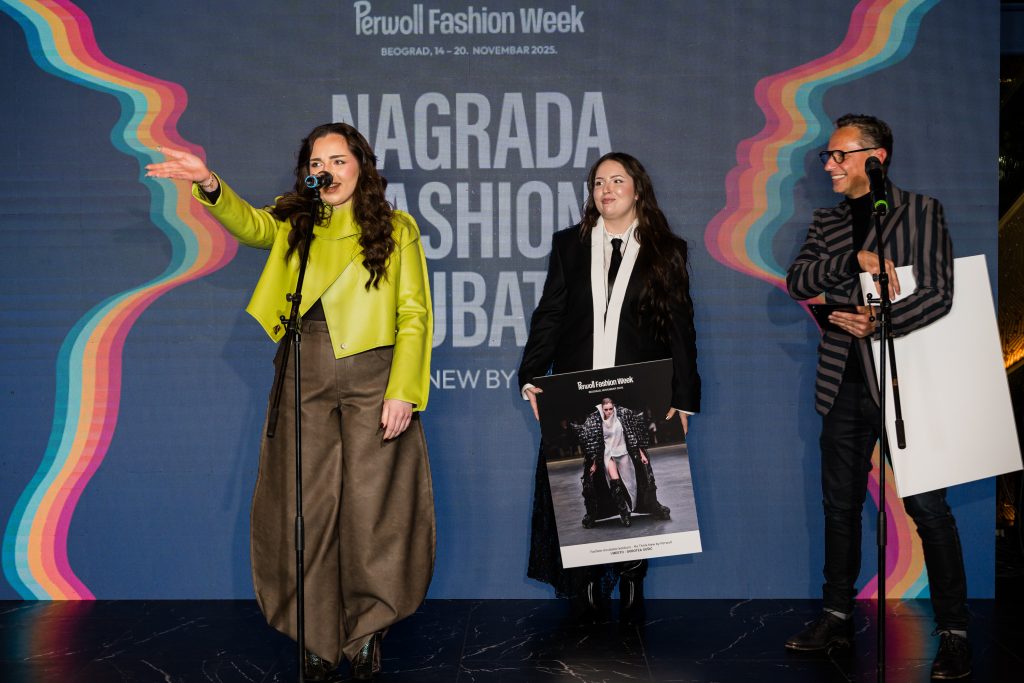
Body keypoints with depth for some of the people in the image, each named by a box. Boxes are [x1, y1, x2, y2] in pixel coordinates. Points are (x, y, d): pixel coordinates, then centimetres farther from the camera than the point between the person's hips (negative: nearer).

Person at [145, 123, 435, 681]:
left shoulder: (396, 230, 7)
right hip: (304, 378, 2)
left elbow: (414, 315, 1)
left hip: (372, 378, -2)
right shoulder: (293, 223, 12)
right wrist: (210, 186, -32)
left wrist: (402, 392, -9)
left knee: (370, 505, 0)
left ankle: (367, 632, 17)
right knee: (308, 507, 3)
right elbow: (250, 225, -10)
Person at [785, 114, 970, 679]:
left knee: (927, 507, -6)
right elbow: (796, 282, -2)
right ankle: (837, 617, 23)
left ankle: (954, 633, 2)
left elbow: (937, 294, -10)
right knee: (840, 505, 11)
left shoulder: (920, 212, -1)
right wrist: (856, 260, -16)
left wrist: (879, 324, -22)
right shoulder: (827, 222, 13)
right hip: (845, 384, 5)